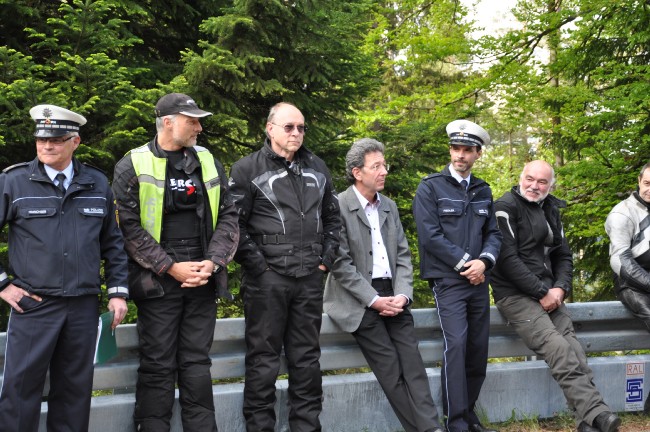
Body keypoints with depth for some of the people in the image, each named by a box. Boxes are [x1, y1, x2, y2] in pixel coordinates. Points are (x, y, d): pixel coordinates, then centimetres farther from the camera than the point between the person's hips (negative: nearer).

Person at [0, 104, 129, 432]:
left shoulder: (97, 184, 7)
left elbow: (112, 242, 12)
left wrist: (117, 291, 6)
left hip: (84, 306, 3)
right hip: (33, 305, -2)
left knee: (75, 391, 11)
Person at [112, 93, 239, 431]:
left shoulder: (208, 162, 10)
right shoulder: (133, 166, -2)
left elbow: (228, 217, 9)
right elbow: (128, 226, -8)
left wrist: (212, 262, -5)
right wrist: (171, 267, -12)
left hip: (203, 281, 4)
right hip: (158, 283, -3)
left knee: (197, 364, 8)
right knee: (158, 366, 2)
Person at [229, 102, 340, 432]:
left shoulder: (317, 168, 13)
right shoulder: (248, 169, -3)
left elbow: (332, 217, 20)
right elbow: (234, 224, -7)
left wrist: (326, 259, 9)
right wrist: (258, 265, -11)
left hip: (310, 279, 5)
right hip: (266, 279, -5)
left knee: (307, 358, 12)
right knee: (263, 359, 2)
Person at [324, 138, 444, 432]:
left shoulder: (389, 206, 14)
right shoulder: (338, 207, -7)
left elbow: (403, 255, 11)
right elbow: (340, 264, -11)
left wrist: (402, 295, -5)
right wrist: (373, 299, -15)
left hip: (392, 296, 5)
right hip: (358, 300, -5)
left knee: (412, 363, -8)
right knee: (391, 368, -10)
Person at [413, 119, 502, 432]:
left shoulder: (483, 191, 14)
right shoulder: (430, 187, -2)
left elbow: (493, 233, 12)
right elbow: (430, 235, -11)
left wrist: (484, 261, -8)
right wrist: (464, 263, -12)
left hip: (479, 281, 5)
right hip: (448, 280, -5)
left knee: (479, 348, 6)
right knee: (456, 344, -15)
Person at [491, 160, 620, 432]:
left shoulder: (550, 210, 18)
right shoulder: (506, 207, -5)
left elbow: (563, 256, 19)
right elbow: (507, 258, -13)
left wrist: (560, 288, -1)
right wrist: (541, 293, -14)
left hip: (548, 294, 6)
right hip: (515, 295, -6)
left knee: (571, 343, -17)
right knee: (558, 348, -25)